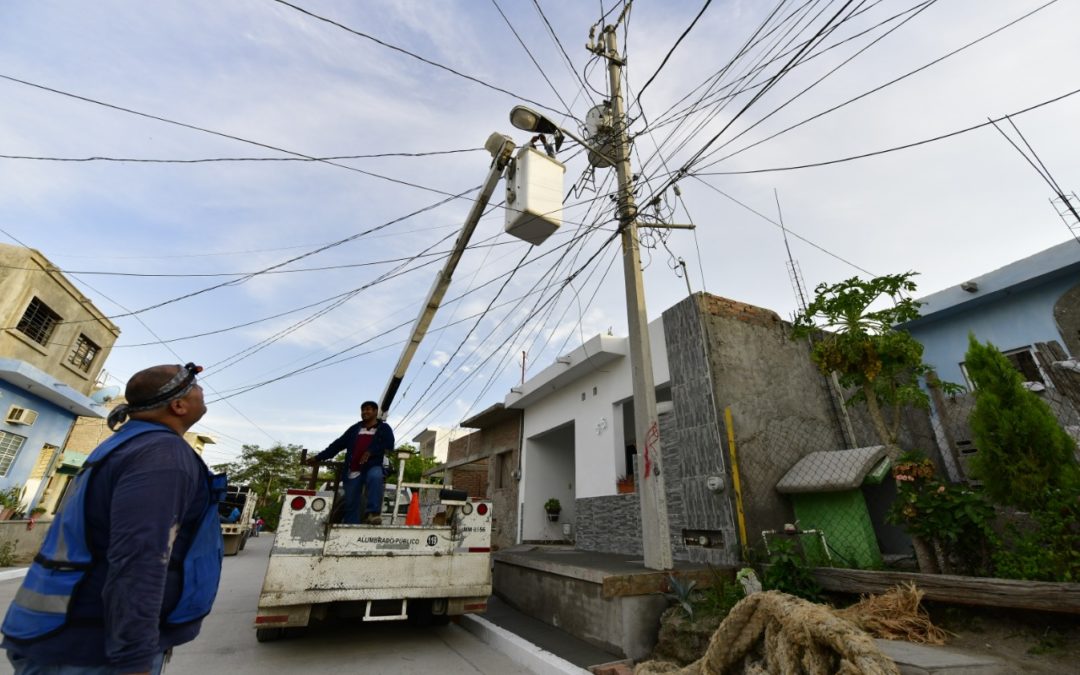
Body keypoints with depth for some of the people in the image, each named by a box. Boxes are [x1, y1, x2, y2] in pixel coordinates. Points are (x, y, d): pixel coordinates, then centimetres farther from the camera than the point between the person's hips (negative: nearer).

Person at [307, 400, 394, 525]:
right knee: (350, 503, 1)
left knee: (375, 477, -37)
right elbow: (338, 444, 21)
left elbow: (389, 445, -4)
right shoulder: (355, 428, 21)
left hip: (373, 466, -4)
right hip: (353, 470, 4)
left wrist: (371, 451, -18)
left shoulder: (384, 428, 10)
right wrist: (318, 458, 16)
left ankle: (372, 513, -39)